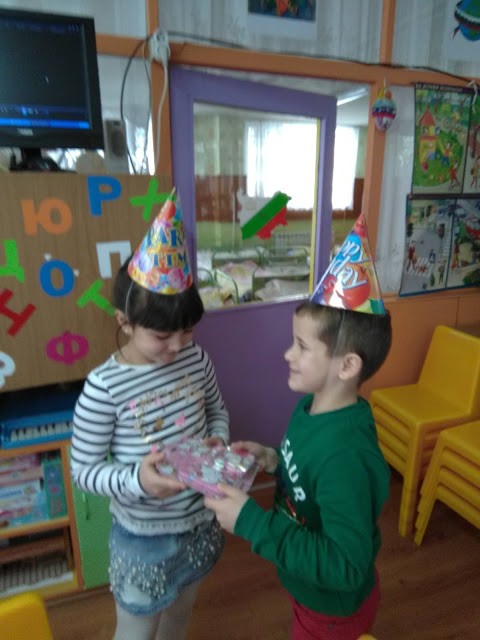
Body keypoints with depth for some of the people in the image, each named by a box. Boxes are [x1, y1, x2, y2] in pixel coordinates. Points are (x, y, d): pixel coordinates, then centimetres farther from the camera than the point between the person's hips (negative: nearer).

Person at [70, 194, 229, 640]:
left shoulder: (196, 359, -12)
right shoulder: (103, 387, -25)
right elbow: (83, 470, -16)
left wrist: (218, 442, -15)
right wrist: (135, 480, -33)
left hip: (200, 520, 5)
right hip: (144, 536, -4)